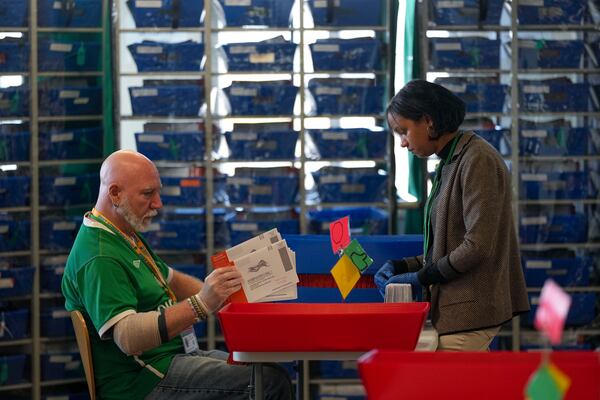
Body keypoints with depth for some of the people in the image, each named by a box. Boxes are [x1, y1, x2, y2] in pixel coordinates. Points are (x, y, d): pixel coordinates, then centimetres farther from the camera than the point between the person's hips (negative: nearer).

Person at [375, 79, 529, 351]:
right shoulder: (449, 164, 16)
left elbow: (478, 245, -17)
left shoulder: (477, 160, -11)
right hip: (455, 307, 9)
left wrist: (421, 277, -10)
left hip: (469, 310, -9)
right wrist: (402, 267, 8)